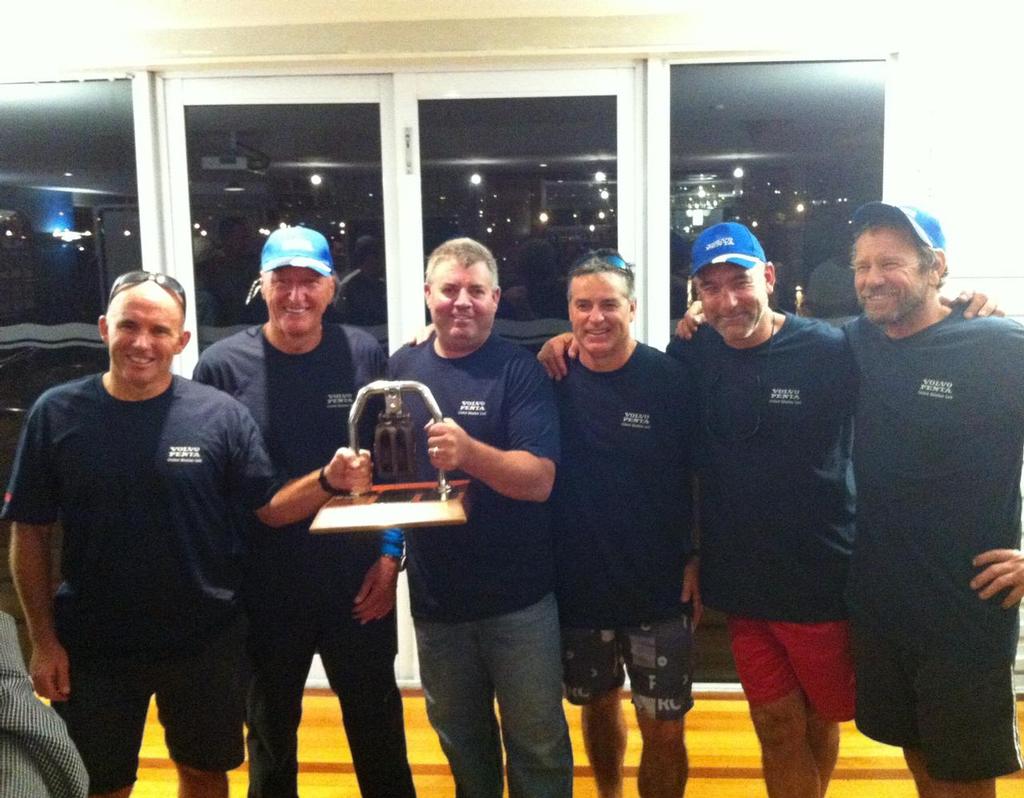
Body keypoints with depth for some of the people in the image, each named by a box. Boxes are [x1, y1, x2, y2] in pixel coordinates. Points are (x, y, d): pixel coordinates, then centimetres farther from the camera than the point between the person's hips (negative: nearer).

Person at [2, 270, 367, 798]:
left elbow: (269, 509, -4)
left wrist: (328, 480, -22)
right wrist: (43, 639, -4)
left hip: (204, 643, 0)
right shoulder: (57, 414, -7)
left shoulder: (220, 414, -8)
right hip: (92, 647, 0)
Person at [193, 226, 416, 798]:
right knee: (271, 731, 21)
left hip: (360, 584, 1)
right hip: (264, 590, 0)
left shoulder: (364, 355, -5)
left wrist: (390, 555, -4)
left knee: (378, 728, 17)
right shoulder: (223, 365, -8)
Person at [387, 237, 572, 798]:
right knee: (460, 739, 22)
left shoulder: (520, 370, -10)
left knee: (537, 742, 10)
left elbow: (539, 478, -20)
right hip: (435, 597, 4)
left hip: (519, 599, -4)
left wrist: (468, 452, -36)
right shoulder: (401, 369, 3)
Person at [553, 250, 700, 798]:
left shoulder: (670, 379, -10)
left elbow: (700, 475, -3)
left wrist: (697, 558, -7)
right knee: (598, 705, 22)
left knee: (664, 730, 2)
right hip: (577, 583, 3)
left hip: (660, 587, -2)